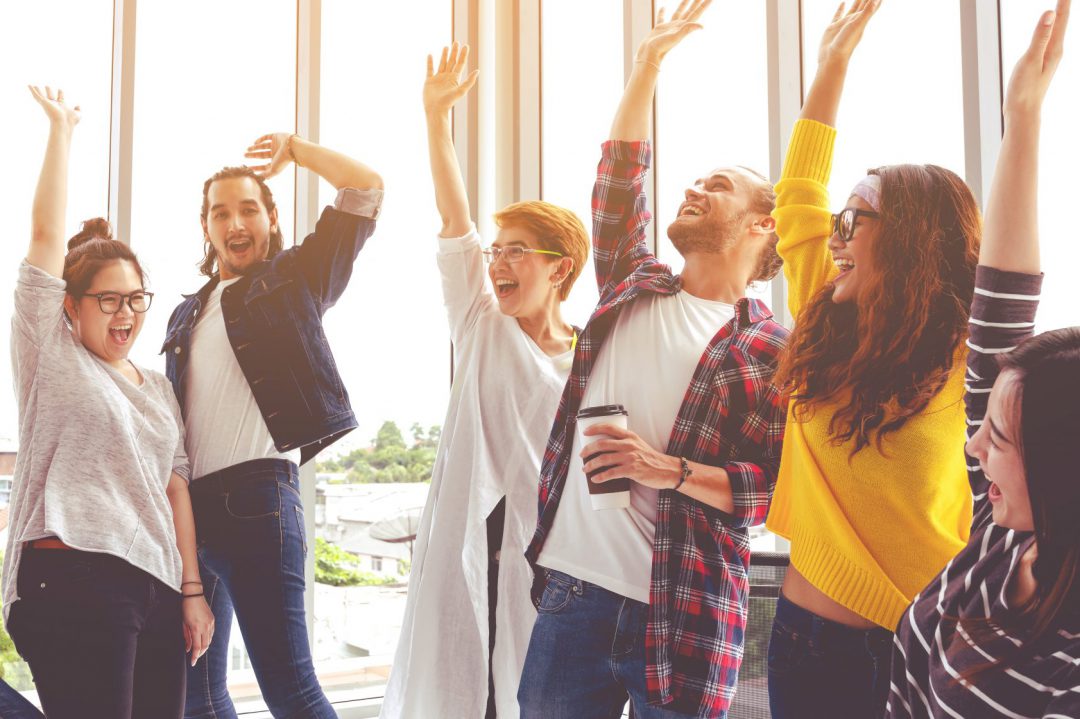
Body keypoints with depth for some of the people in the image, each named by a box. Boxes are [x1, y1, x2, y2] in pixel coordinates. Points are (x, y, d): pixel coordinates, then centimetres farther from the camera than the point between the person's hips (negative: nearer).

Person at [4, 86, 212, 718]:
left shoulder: (159, 388, 19)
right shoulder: (52, 356, 5)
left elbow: (176, 487, 14)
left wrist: (192, 589, 8)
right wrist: (62, 130, 3)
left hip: (157, 587, 5)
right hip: (71, 578, -5)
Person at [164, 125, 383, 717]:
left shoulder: (294, 280, 7)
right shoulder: (187, 316, 24)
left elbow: (366, 189, 0)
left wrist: (294, 148, 6)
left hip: (257, 493, -7)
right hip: (188, 502, 7)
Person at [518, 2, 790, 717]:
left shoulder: (770, 348, -3)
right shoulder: (633, 290, 12)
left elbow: (783, 488, -7)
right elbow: (617, 182, 10)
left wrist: (672, 471, -18)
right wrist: (650, 61, 10)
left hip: (681, 617, -4)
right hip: (570, 591, 5)